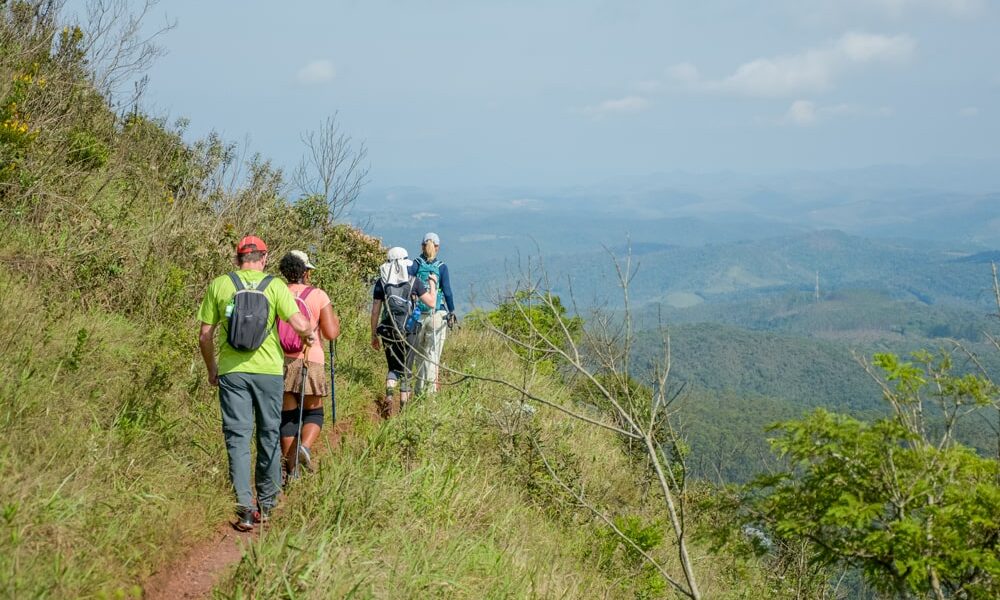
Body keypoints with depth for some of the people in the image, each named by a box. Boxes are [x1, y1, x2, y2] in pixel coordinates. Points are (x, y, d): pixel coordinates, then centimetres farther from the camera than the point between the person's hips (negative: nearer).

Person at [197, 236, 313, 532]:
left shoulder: (219, 284, 2)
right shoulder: (275, 285, -2)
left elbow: (205, 336, 3)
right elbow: (300, 324, -12)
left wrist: (212, 369, 18)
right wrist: (310, 334, 12)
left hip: (232, 371, 0)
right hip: (269, 371, 0)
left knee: (237, 436, 3)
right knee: (269, 434, 14)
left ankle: (245, 505, -8)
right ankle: (267, 502, 26)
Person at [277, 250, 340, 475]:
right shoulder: (318, 296, -2)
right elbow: (331, 333, -4)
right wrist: (336, 321, 15)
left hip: (280, 361, 2)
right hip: (310, 361, -2)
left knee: (287, 414, 10)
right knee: (313, 413, 14)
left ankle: (291, 468, 10)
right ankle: (305, 446, -14)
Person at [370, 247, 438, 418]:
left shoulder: (381, 282, 2)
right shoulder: (413, 281, -2)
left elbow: (375, 311, 2)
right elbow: (431, 302, 1)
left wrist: (374, 335, 10)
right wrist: (433, 283, 18)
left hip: (387, 331, 2)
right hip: (407, 330, -2)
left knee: (393, 367, 16)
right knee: (405, 369, 10)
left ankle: (389, 396, -9)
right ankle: (403, 405, 12)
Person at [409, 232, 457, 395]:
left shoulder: (415, 264, 0)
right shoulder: (442, 267, -3)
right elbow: (447, 292, -5)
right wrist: (452, 312, 3)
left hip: (417, 314, 1)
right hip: (438, 314, -1)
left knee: (418, 352, 16)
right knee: (433, 353, 2)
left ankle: (420, 388, 21)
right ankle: (430, 389, -5)